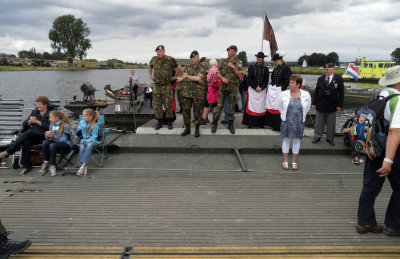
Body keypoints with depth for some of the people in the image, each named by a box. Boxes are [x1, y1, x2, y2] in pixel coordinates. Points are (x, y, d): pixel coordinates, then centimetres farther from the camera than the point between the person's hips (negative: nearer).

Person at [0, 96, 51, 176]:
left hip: (44, 136, -5)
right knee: (26, 142, -31)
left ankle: (8, 152, -31)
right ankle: (26, 166, -25)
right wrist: (30, 121, -4)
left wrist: (38, 121, -11)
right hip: (32, 136, 5)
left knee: (29, 132, -33)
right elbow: (24, 125, 18)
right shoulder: (34, 112, 21)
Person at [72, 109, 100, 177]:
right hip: (83, 140, 3)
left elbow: (94, 137, -7)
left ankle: (83, 165, -44)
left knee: (89, 146, -36)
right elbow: (79, 133, 14)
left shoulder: (94, 125, -8)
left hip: (92, 140, -3)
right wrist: (75, 129, -6)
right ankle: (84, 167, -36)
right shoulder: (81, 122, 7)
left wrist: (87, 141, -21)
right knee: (81, 147, -30)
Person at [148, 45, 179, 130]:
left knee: (168, 105, -1)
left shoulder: (170, 59, -7)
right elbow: (150, 67, 24)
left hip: (167, 86, -3)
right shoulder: (154, 59, 2)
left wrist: (175, 77, 5)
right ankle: (159, 122, 15)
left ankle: (169, 122, 11)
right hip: (157, 86, 3)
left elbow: (178, 67, 7)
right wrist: (150, 76, 14)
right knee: (157, 105, 4)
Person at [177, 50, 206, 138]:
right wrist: (195, 78, -15)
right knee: (186, 110, 5)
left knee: (197, 111, 1)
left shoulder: (202, 68, -1)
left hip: (197, 93, -3)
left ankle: (197, 129, 13)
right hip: (186, 92, 3)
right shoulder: (188, 67, 9)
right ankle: (187, 128, 17)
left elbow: (199, 78, -17)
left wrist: (187, 76, -10)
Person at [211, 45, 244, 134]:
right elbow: (218, 73, 6)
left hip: (233, 87, -1)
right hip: (223, 86, 1)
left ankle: (231, 125, 19)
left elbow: (240, 75, -9)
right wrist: (222, 78, -13)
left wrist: (233, 67, -19)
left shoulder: (239, 62, -1)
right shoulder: (223, 61, 5)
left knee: (232, 106, 7)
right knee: (219, 105, 0)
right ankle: (214, 123, 11)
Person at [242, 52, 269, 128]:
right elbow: (249, 79, -3)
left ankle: (260, 123, 7)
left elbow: (266, 80, 4)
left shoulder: (266, 69, 8)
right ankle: (251, 123, 3)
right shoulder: (251, 67, 3)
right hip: (252, 90, -1)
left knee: (261, 106, 2)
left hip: (262, 90, 2)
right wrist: (255, 87, -11)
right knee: (252, 105, -1)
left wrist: (261, 88, -11)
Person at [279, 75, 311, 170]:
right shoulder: (284, 94, -4)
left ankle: (294, 161, 21)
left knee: (296, 140, 9)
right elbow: (280, 107, 10)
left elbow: (307, 108, 10)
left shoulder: (306, 95, -3)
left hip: (299, 122, 0)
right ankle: (285, 161, 19)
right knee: (286, 140, 7)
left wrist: (300, 116, 11)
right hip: (286, 121, 0)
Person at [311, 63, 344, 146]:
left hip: (332, 106, -2)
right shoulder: (320, 79, 4)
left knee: (331, 123, 8)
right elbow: (316, 91, 5)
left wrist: (339, 105, -7)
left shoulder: (338, 79, -3)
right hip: (320, 104, 2)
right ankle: (317, 137, 23)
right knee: (319, 122, 9)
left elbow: (341, 93, -2)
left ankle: (330, 138, 21)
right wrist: (313, 103, -1)